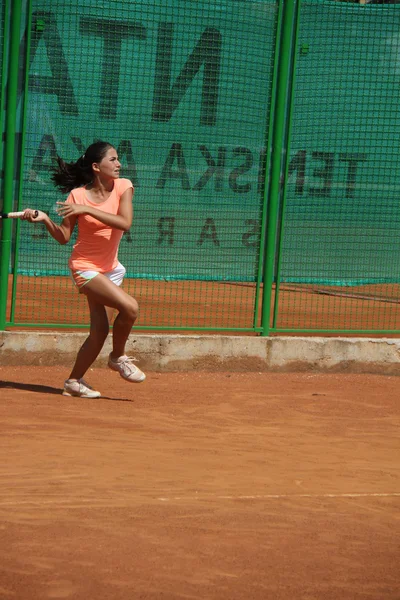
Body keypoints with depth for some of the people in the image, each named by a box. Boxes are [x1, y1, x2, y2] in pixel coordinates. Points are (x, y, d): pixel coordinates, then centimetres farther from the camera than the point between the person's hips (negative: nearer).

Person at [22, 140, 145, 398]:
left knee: (100, 331, 5)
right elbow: (63, 237, -7)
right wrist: (45, 219, -24)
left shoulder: (123, 187, -8)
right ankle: (119, 357, 0)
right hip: (86, 267, -5)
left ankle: (74, 381, 22)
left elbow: (125, 223, -24)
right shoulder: (78, 195, -13)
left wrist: (87, 209, -29)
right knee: (130, 306, -23)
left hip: (110, 268, 5)